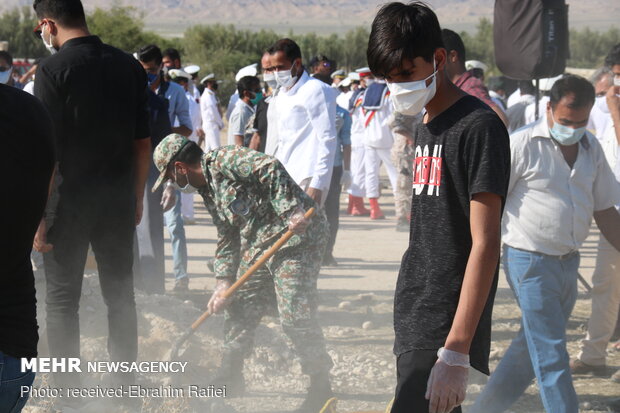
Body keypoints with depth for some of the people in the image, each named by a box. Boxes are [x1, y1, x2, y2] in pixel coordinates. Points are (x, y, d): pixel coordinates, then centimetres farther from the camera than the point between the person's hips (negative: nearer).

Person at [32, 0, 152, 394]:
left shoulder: (53, 68, -12)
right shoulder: (129, 66, 3)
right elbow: (143, 142, 7)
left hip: (69, 200, -4)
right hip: (119, 199, 5)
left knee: (62, 297, 5)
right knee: (120, 294, 13)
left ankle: (68, 391, 7)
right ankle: (125, 384, 19)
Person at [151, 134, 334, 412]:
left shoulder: (225, 160, -11)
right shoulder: (207, 190, 18)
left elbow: (270, 168, -24)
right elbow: (227, 240, 19)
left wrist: (291, 211, -30)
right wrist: (224, 282, 10)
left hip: (296, 236, -10)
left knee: (295, 315, -12)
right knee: (239, 310, 12)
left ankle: (320, 386, -1)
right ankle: (229, 379, 26)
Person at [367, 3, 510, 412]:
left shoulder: (478, 126, -13)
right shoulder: (426, 127, 15)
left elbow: (485, 244, -18)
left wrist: (456, 351, -23)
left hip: (444, 331, -9)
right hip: (414, 325, 9)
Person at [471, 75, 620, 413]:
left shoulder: (591, 149, 7)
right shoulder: (523, 145, -13)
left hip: (568, 262, 7)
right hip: (530, 260, -7)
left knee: (530, 348, 16)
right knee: (551, 358, -6)